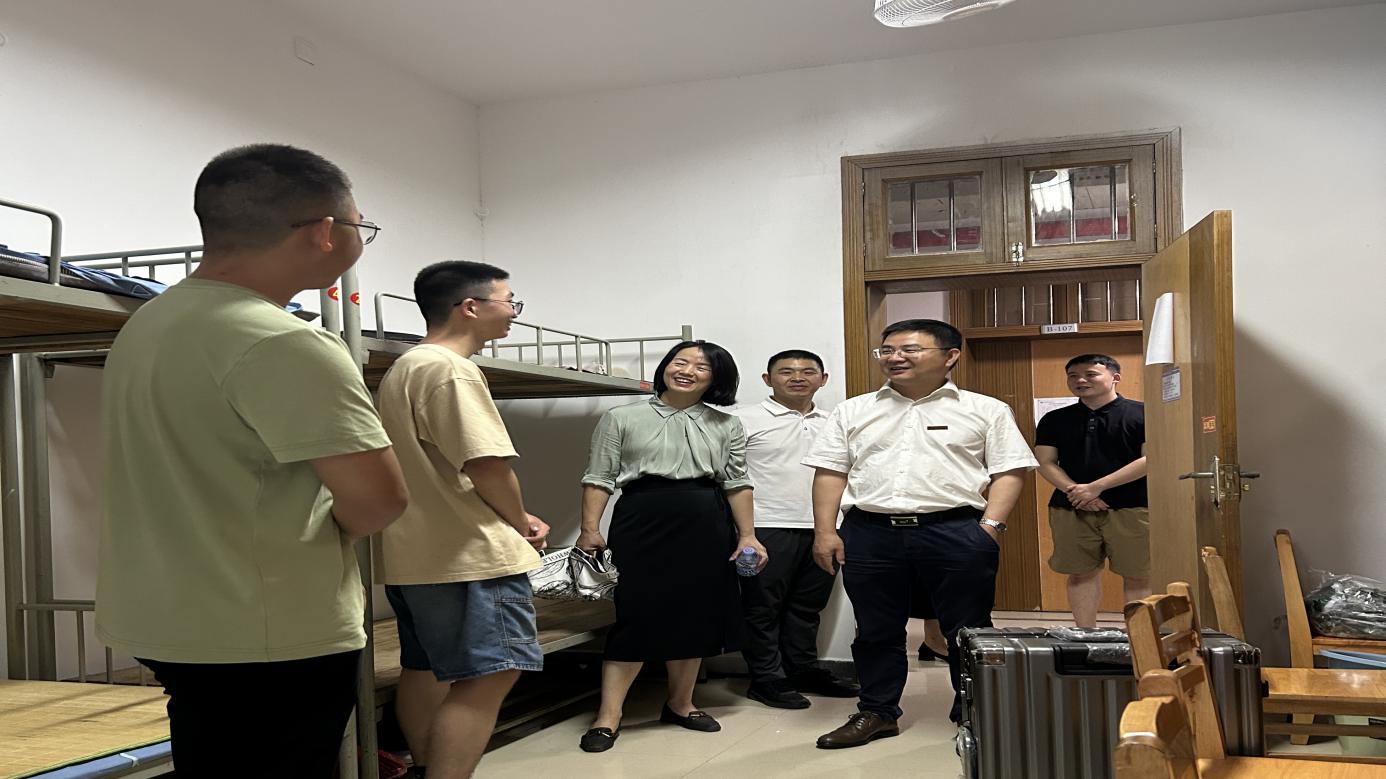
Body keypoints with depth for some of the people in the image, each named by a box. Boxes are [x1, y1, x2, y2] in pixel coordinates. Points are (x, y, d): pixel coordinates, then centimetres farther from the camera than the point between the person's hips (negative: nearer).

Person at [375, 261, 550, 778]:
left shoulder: (404, 369, 17)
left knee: (427, 670, 17)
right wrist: (521, 523, -6)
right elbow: (488, 464, -24)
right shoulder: (450, 369, -16)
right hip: (469, 556, -11)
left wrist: (511, 519, 13)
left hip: (418, 554, 11)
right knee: (488, 676, -11)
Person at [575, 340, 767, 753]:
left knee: (695, 615, 8)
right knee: (637, 615, -6)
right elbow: (599, 478, 1)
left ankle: (680, 704, 24)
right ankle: (608, 716, -1)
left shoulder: (726, 426, 10)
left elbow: (737, 483, 10)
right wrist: (589, 529, -8)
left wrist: (747, 535, 2)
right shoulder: (621, 418, 3)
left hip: (705, 526, 3)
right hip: (642, 522, -3)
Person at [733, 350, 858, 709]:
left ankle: (804, 670, 26)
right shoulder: (745, 420, -4)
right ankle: (767, 679, 11)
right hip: (768, 528, -5)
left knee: (807, 607, 14)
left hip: (823, 529, 6)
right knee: (763, 608, 1)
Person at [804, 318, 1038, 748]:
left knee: (967, 630, 6)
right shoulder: (853, 412, 12)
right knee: (876, 631, 10)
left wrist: (990, 526, -10)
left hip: (956, 532, -2)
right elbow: (830, 472, 9)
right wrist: (825, 531, 1)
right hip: (870, 532, 2)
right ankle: (876, 713, 23)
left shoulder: (985, 410, 5)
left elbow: (1009, 471, 1)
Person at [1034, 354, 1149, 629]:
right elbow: (1046, 462, 7)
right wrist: (1073, 491, -12)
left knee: (1137, 576, 0)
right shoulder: (1054, 420, 12)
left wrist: (1096, 487, -13)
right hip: (1070, 510, 3)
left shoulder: (1142, 414, 0)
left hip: (1131, 507, -3)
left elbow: (1150, 459, -9)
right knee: (1081, 574, 7)